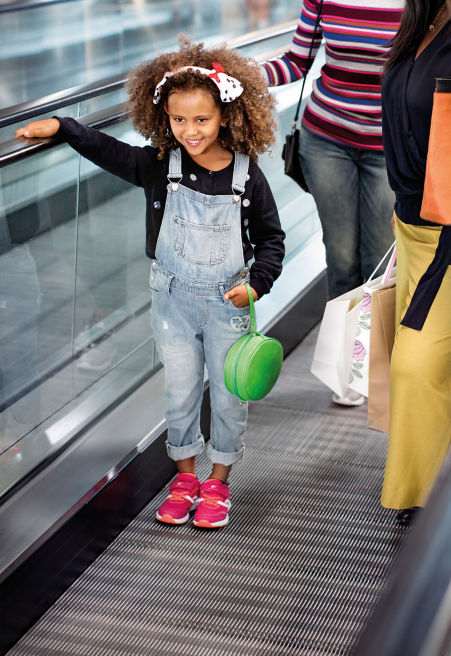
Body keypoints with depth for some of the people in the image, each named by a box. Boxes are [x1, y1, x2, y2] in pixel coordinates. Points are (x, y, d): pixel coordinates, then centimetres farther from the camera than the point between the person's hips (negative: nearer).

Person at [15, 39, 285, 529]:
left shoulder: (246, 176, -10)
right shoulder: (158, 165, -8)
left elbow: (271, 238, -2)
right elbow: (107, 150, 4)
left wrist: (257, 283, -14)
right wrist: (61, 128, -5)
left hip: (227, 300, -1)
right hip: (173, 296, 1)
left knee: (228, 393, 9)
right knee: (180, 390, 10)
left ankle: (218, 481, 28)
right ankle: (185, 476, 29)